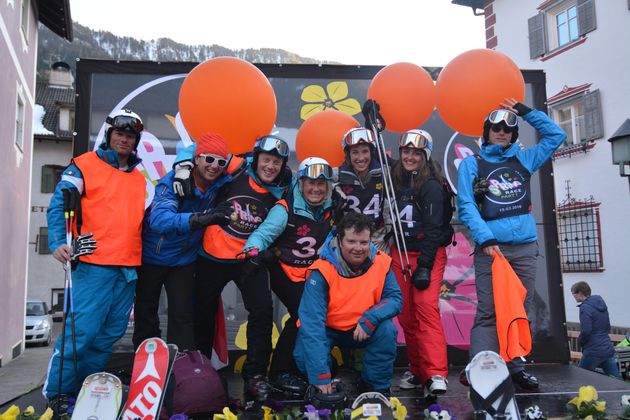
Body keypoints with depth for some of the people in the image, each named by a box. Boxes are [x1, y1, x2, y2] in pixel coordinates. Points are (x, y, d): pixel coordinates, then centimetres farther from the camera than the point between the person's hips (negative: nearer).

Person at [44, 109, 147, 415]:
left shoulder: (139, 177, 18)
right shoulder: (85, 165, 1)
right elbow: (59, 205, -5)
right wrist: (58, 242, -18)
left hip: (129, 269, 6)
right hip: (94, 264, -6)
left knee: (110, 333, 10)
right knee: (82, 330, -9)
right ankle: (57, 392, 8)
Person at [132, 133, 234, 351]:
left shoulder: (221, 182, -14)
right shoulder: (173, 181, -26)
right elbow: (159, 219, -43)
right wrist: (201, 218, -55)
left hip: (184, 260, 2)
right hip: (152, 256, -2)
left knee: (183, 317, -1)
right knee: (145, 316, 12)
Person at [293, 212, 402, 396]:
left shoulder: (381, 263, -16)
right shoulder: (322, 271, -26)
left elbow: (395, 299, -11)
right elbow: (312, 321, -31)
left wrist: (371, 318, -34)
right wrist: (320, 375, -36)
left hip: (364, 330, 2)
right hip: (327, 330, -2)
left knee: (387, 329, -26)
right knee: (303, 355, -28)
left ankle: (376, 387, -2)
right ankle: (322, 388, 8)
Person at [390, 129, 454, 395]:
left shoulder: (432, 186, -9)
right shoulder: (396, 181, 10)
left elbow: (433, 229, -15)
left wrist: (424, 266, -20)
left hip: (429, 253, -5)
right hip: (400, 253, 6)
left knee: (426, 306, -19)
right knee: (406, 313, 3)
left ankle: (436, 374, -19)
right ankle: (417, 370, 14)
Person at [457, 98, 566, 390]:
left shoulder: (523, 160, 17)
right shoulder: (472, 164, 6)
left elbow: (556, 135, 24)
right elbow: (465, 206, -4)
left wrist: (526, 112, 18)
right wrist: (485, 238, -16)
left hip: (525, 247, 4)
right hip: (491, 247, -4)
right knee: (488, 313, -7)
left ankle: (516, 367, 16)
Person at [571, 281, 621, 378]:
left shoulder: (585, 307, -14)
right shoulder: (601, 305, 13)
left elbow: (586, 331, -20)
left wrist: (580, 341, -2)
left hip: (594, 352, -8)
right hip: (608, 349, 8)